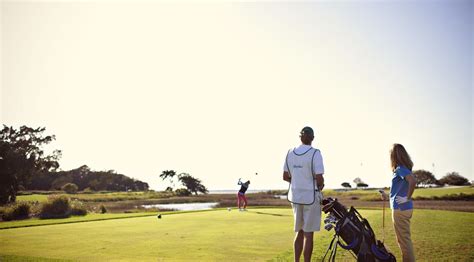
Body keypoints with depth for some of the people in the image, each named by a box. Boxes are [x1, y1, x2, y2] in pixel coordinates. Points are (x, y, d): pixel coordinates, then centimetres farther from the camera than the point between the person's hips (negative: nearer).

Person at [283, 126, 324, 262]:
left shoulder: (290, 153, 1)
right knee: (308, 233, 5)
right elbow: (319, 179, -18)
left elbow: (285, 177, 5)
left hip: (295, 196, 5)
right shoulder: (315, 153, -15)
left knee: (299, 231, 19)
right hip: (311, 197, -5)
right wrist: (321, 185, 4)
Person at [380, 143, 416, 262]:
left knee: (404, 239, -1)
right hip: (402, 208, 10)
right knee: (404, 239, 19)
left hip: (401, 208, -10)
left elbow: (413, 181, -32)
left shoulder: (401, 169, -15)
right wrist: (388, 196, 26)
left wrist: (407, 198, -23)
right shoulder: (401, 168, 13)